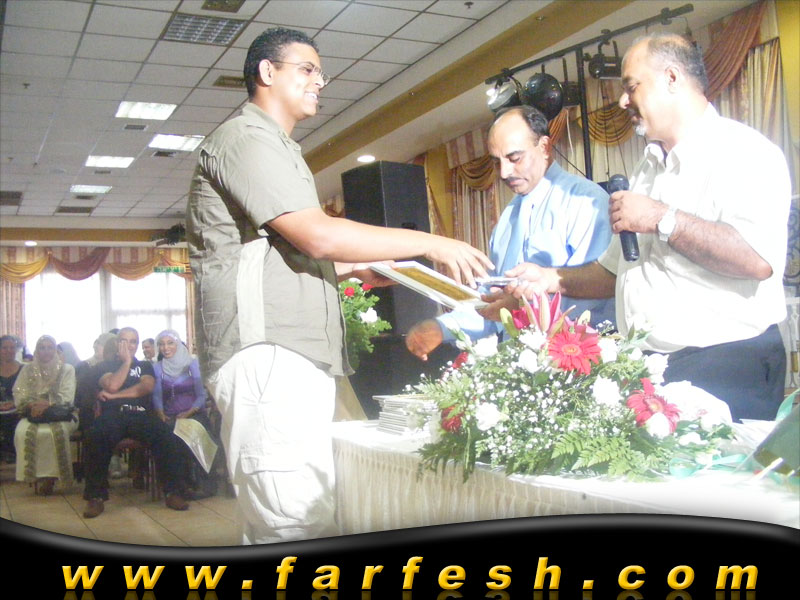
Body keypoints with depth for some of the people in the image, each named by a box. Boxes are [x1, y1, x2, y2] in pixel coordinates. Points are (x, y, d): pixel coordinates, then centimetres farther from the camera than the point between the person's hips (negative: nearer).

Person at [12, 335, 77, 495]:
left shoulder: (66, 369, 10)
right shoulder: (27, 369, 17)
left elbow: (67, 397, -2)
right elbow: (19, 396, 6)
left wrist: (48, 405, -20)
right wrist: (33, 405, -15)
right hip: (33, 414, 2)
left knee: (56, 431, -37)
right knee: (23, 431, -32)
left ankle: (50, 476, -24)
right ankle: (35, 475, -23)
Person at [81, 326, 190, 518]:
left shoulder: (145, 366, 26)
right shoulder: (105, 366, 22)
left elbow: (146, 387, 3)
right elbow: (112, 385, -1)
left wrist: (113, 395, 0)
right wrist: (126, 361, 8)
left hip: (140, 414, 1)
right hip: (113, 415, -1)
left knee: (164, 433, -32)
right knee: (96, 435, -37)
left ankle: (174, 492, -25)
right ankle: (96, 497, -28)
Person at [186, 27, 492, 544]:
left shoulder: (276, 148, 29)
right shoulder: (246, 138, -4)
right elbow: (319, 234, -16)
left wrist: (355, 268, 19)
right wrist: (432, 243, -10)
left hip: (294, 357, 11)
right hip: (265, 353, -10)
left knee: (277, 525, 9)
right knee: (300, 526, -17)